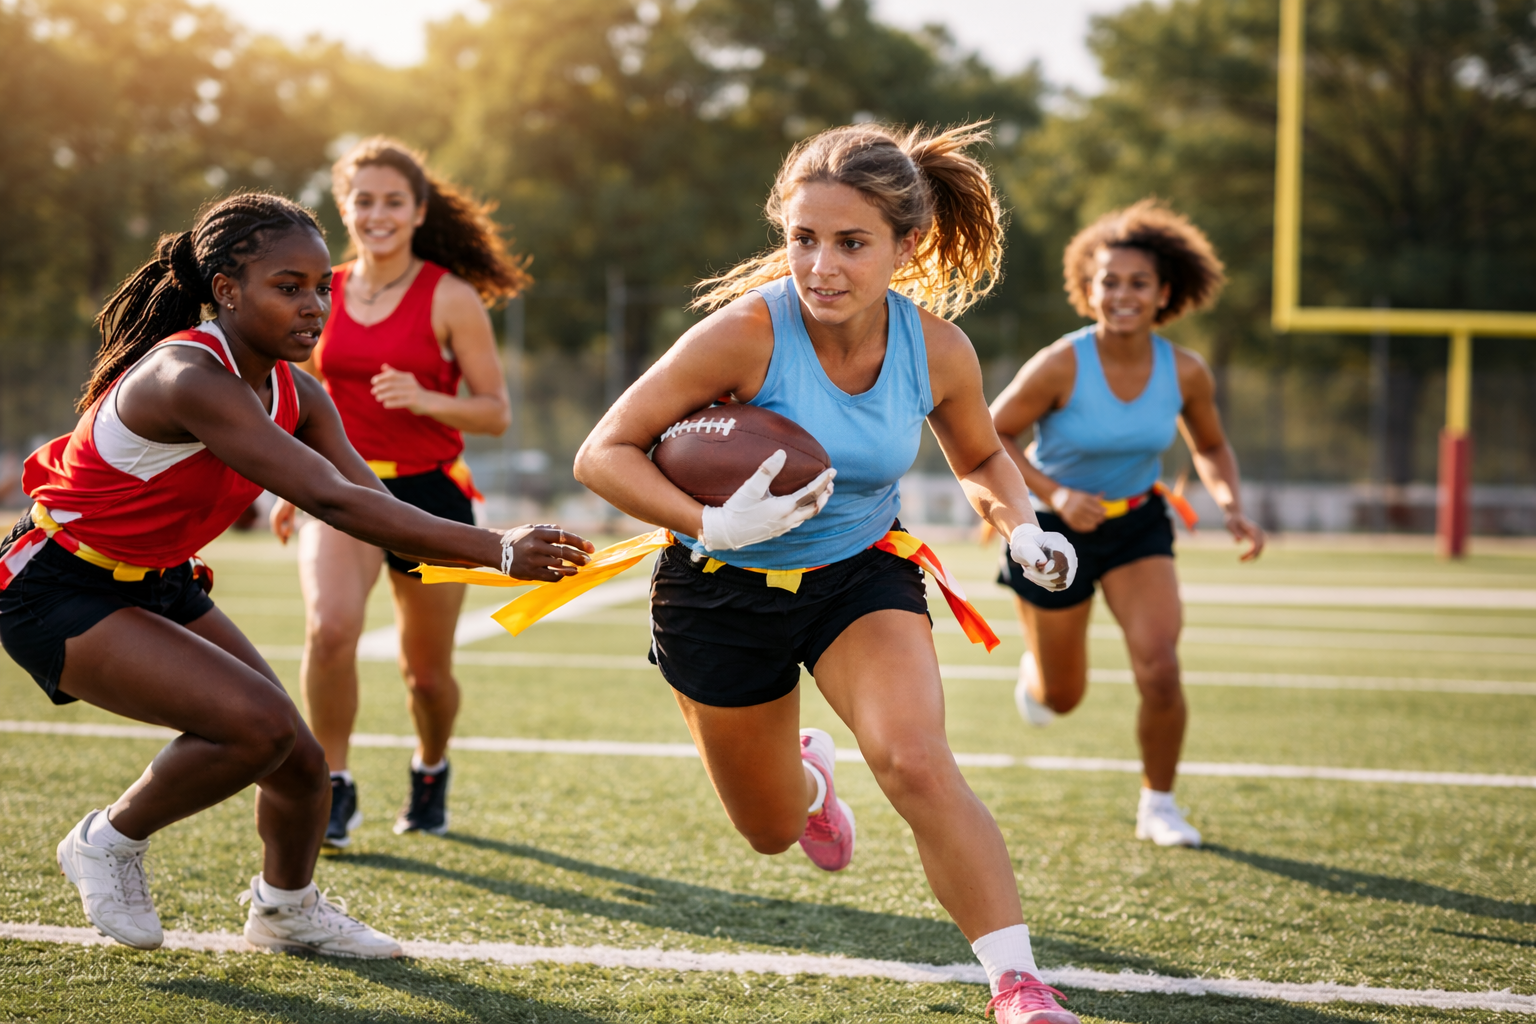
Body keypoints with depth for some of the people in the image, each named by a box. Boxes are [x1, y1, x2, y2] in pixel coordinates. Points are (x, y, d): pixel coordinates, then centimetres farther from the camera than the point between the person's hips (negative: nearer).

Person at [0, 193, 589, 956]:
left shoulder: (295, 396, -2)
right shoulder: (189, 378, -31)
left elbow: (374, 504, -11)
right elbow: (331, 500, -38)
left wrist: (502, 551, -28)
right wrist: (495, 549, -41)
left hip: (157, 585, 8)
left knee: (298, 761, 4)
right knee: (257, 723, -24)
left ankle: (285, 908, 32)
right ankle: (109, 844, 0)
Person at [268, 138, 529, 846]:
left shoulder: (451, 298, -7)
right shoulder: (322, 296, 5)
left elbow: (496, 412, -6)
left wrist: (427, 400, -23)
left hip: (429, 494, -1)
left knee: (426, 671, 10)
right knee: (330, 629, -26)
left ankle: (431, 769, 43)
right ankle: (334, 788, -9)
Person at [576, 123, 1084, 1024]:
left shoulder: (938, 348, -17)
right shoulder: (747, 331, -29)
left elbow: (982, 458, 6)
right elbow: (604, 453, -24)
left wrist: (1023, 528, -15)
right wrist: (714, 525, -39)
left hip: (863, 571, 1)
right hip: (726, 590, -1)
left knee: (918, 762, -27)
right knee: (770, 832, 16)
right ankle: (808, 773, 54)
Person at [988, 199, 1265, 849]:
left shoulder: (1185, 374, -13)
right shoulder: (1060, 366, -24)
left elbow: (1210, 447, 6)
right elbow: (991, 435, -14)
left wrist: (1231, 507, -13)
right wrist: (1056, 495, -27)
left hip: (1138, 526, 2)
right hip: (1056, 528, -2)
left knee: (1160, 670, -18)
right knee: (1062, 698, 12)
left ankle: (1157, 805, 6)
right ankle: (1033, 670, 53)